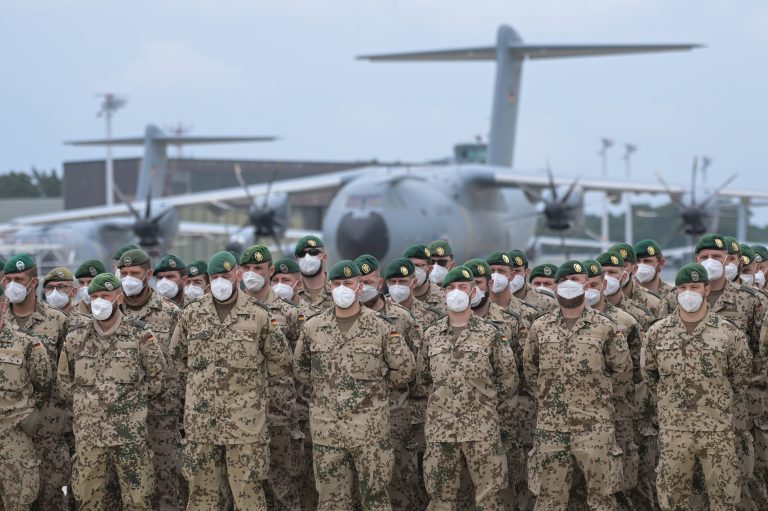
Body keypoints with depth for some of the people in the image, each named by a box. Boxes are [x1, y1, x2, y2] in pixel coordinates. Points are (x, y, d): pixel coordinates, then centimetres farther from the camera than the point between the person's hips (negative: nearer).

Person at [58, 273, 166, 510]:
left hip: (130, 431, -3)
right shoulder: (76, 339, 5)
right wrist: (87, 401, 9)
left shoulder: (140, 336, -3)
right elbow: (64, 379, 16)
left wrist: (132, 400, 1)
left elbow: (157, 377, 5)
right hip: (88, 431, 3)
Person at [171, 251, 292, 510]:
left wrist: (257, 387, 9)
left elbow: (281, 360, 6)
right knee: (201, 489, 8)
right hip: (200, 418, 3)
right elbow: (177, 354, 18)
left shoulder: (259, 316, -2)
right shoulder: (191, 314, 5)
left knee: (248, 489, 0)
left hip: (245, 420, -3)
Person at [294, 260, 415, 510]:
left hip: (370, 428, -2)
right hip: (326, 429, 2)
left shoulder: (380, 327, -3)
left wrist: (376, 389, 5)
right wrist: (322, 386, 11)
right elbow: (300, 367, 18)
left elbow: (404, 369, 2)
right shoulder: (312, 327, 4)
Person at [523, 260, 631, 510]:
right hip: (550, 424, 2)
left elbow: (622, 370, 5)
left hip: (595, 425, -2)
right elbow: (529, 367, 18)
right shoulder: (539, 327, 6)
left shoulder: (605, 327, -1)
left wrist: (601, 397, 8)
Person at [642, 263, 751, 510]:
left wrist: (723, 408, 10)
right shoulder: (657, 332, 1)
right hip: (672, 429, 1)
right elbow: (649, 372, 15)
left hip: (718, 430, -1)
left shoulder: (729, 332, -3)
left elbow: (741, 378, 7)